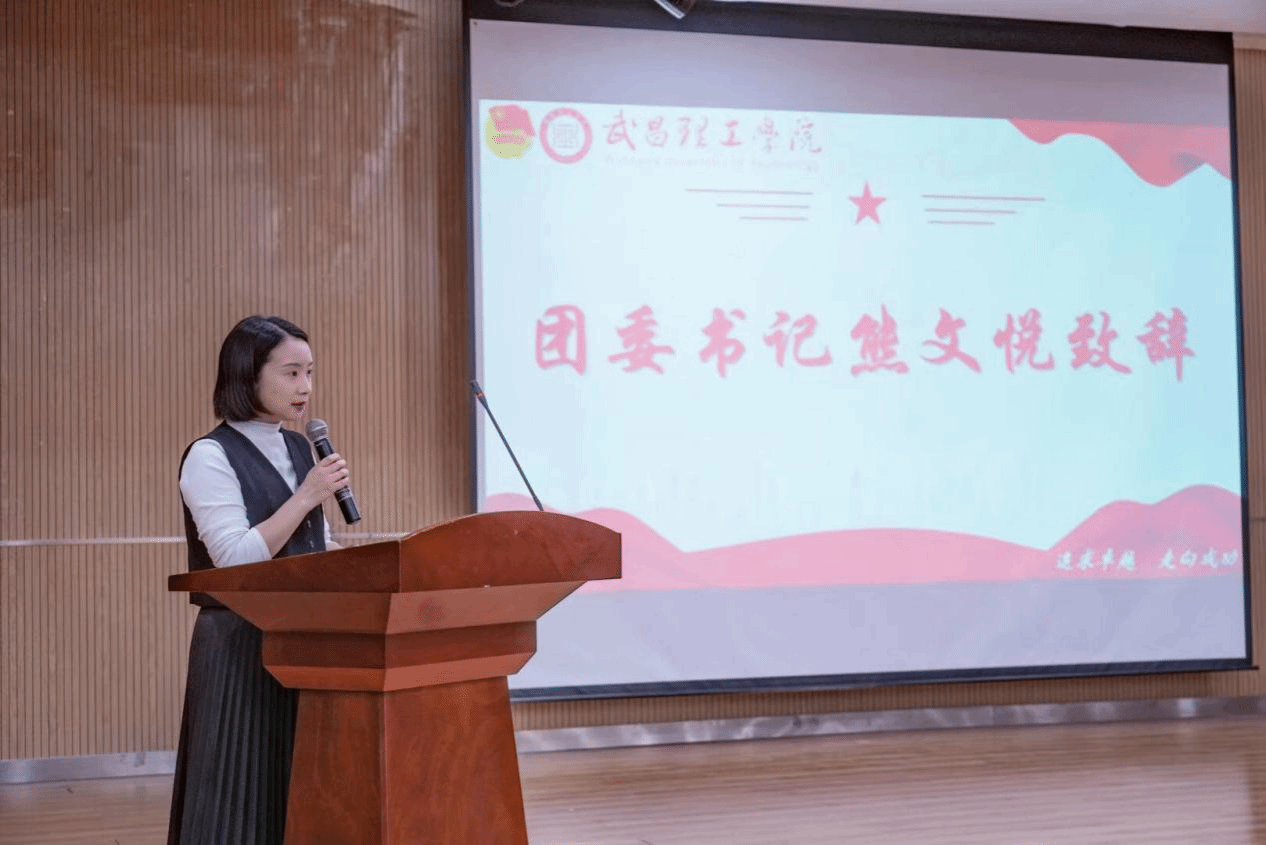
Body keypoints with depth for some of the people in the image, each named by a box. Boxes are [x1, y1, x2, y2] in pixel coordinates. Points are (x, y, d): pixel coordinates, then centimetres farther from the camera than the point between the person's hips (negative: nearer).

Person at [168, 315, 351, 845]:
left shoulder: (298, 449, 12)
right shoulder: (211, 456, -11)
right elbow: (236, 562, -18)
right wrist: (307, 497, -19)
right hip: (241, 644, -7)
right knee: (244, 790, -4)